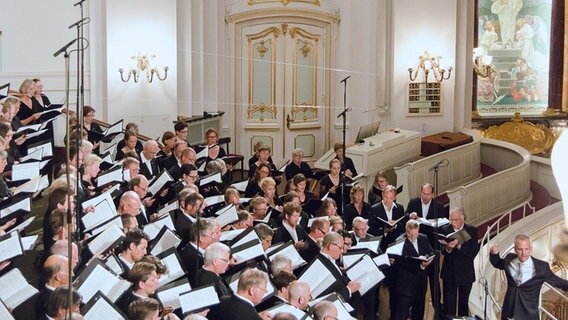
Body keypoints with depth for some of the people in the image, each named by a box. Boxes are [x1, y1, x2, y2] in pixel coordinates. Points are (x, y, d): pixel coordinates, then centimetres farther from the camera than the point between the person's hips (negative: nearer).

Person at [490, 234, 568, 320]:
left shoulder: (541, 267, -16)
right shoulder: (509, 259, -5)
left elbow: (556, 281, -4)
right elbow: (498, 264, 16)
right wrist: (494, 253, -3)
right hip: (509, 310, 3)